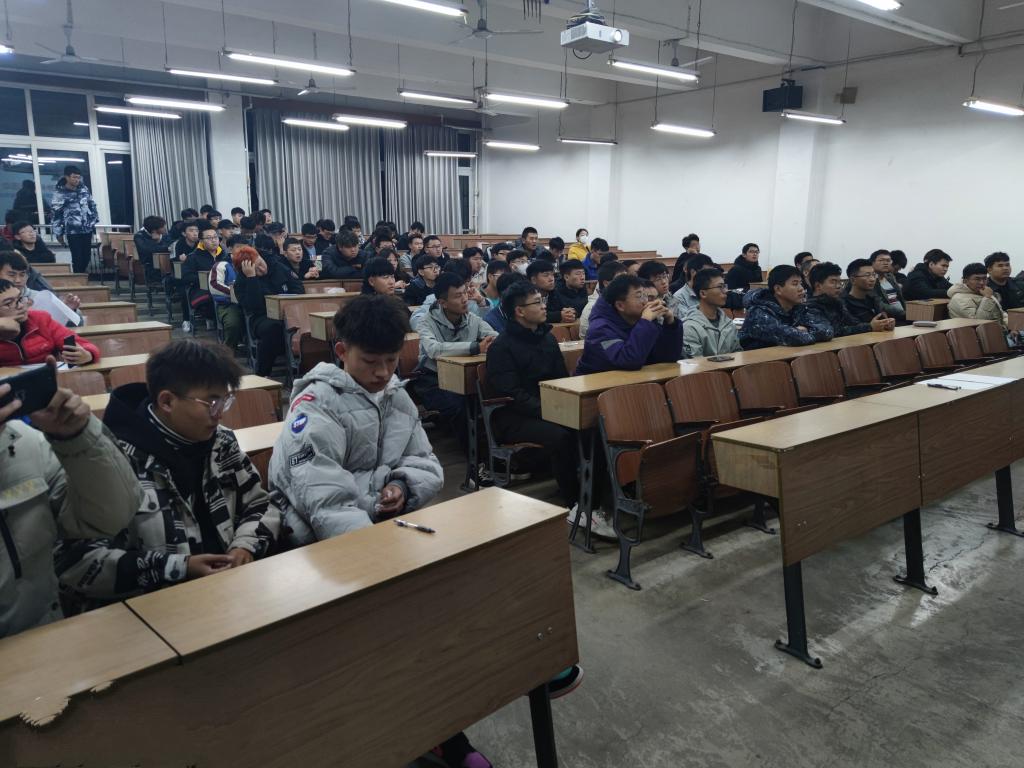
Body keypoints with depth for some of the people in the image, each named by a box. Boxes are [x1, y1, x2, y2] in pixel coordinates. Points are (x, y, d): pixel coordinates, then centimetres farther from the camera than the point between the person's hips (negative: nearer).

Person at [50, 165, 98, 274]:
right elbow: (56, 214, -7)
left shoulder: (84, 188, 6)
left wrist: (94, 221, 14)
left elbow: (92, 205, 17)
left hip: (87, 229, 5)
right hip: (72, 231, -5)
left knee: (87, 256, 9)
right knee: (77, 258, -3)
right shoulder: (60, 194, -9)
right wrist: (58, 234, -6)